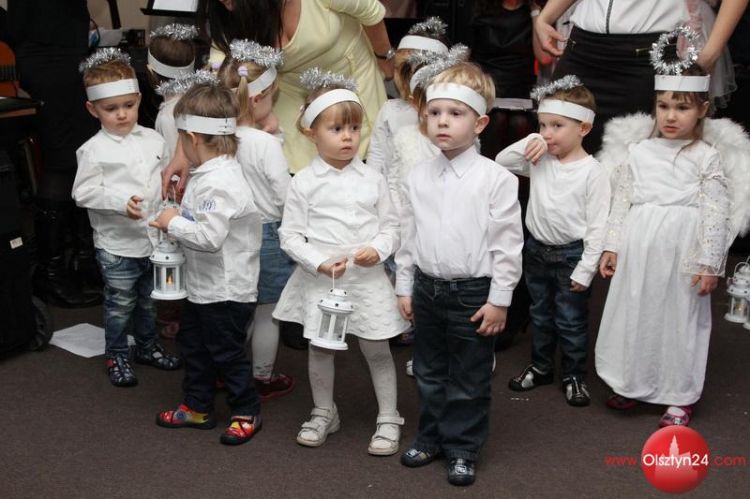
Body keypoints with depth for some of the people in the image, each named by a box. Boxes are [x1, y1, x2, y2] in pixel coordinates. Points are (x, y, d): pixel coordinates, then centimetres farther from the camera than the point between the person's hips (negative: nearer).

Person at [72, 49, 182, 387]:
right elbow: (83, 193, -14)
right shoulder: (94, 150, -13)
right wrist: (121, 202, -25)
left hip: (154, 238, 5)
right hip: (117, 244, -5)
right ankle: (116, 357, 25)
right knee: (120, 305, 7)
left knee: (149, 299, 22)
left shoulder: (153, 140, 1)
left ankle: (148, 346, 40)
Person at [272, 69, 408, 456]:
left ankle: (388, 419, 20)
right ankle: (323, 413, 33)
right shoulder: (304, 183, -5)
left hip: (368, 277, 1)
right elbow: (290, 235, -4)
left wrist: (377, 249, -14)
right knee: (320, 348, 13)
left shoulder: (372, 180, 0)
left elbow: (391, 225, 6)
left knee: (377, 349, 7)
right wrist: (320, 263, -16)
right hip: (320, 279, 0)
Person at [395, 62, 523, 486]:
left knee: (469, 380, 8)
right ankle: (432, 436, 36)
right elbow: (408, 235, 10)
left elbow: (508, 243, -12)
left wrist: (499, 299, -12)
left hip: (473, 292, -5)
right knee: (429, 373, 19)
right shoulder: (418, 178, 3)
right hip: (427, 288, 5)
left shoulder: (496, 179, -13)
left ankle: (463, 449, 23)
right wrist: (405, 288, 10)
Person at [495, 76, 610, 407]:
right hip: (537, 249, 6)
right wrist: (529, 143, -10)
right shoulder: (539, 160, -2)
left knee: (571, 320, 8)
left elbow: (597, 225, -16)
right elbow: (501, 162, 4)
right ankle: (541, 367, 37)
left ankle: (574, 376, 25)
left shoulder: (592, 172, -17)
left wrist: (586, 269, -17)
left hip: (571, 254, -5)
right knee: (540, 314, 20)